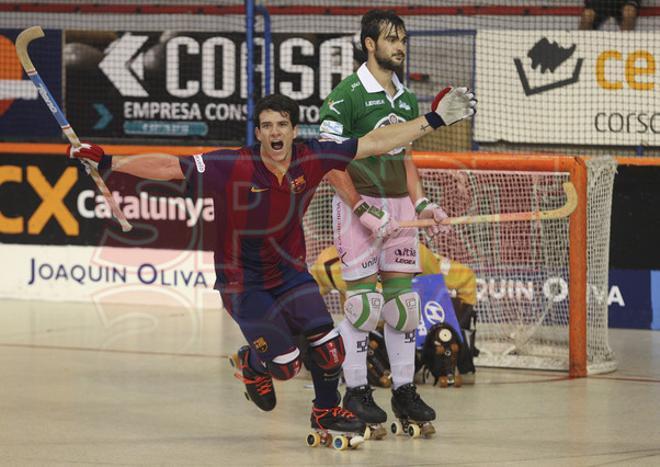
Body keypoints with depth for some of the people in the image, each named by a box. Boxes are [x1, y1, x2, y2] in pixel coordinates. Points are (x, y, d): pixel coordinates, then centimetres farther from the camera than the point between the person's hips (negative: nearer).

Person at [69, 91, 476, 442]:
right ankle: (251, 363, 30)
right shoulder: (232, 168, -23)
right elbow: (170, 167, -21)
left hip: (288, 271, 4)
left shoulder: (311, 160, -12)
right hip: (241, 279, -4)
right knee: (286, 365, -7)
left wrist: (435, 120, -8)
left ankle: (326, 410, 24)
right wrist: (107, 162, -28)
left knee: (328, 345, -7)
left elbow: (373, 143, -7)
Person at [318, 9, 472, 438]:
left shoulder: (407, 99, 14)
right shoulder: (347, 95, -8)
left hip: (399, 206, 6)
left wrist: (421, 204, 7)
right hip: (357, 203, -6)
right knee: (363, 301, -7)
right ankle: (356, 391, 4)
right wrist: (364, 209, -17)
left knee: (403, 299, 5)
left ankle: (404, 391, 12)